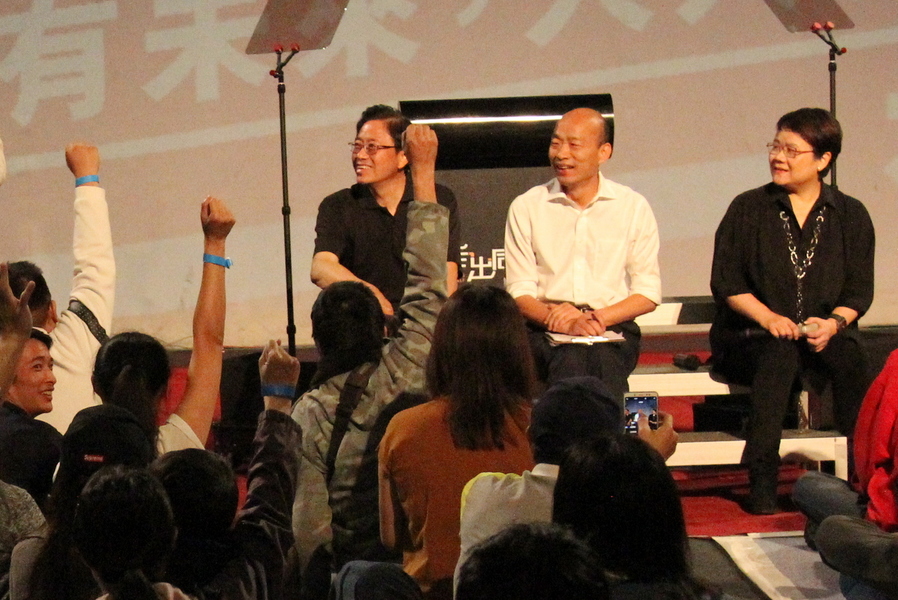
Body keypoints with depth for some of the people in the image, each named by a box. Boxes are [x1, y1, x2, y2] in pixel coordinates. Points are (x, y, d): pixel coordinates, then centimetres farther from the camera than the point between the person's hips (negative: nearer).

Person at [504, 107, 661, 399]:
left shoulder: (633, 207, 11)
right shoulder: (526, 208, 10)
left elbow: (648, 293, 8)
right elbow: (519, 291, 4)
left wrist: (595, 317, -10)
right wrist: (556, 319, -18)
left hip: (612, 325, 0)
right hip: (545, 331, 0)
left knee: (602, 359, -36)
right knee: (571, 359, -36)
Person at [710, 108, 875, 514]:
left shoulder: (851, 216, 10)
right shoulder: (749, 209, 5)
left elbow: (859, 291, 6)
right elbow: (726, 282, 1)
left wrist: (834, 322, -15)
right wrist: (768, 317, -16)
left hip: (822, 333, 1)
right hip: (750, 337, -1)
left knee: (851, 358, -31)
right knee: (779, 354, -35)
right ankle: (761, 481, -37)